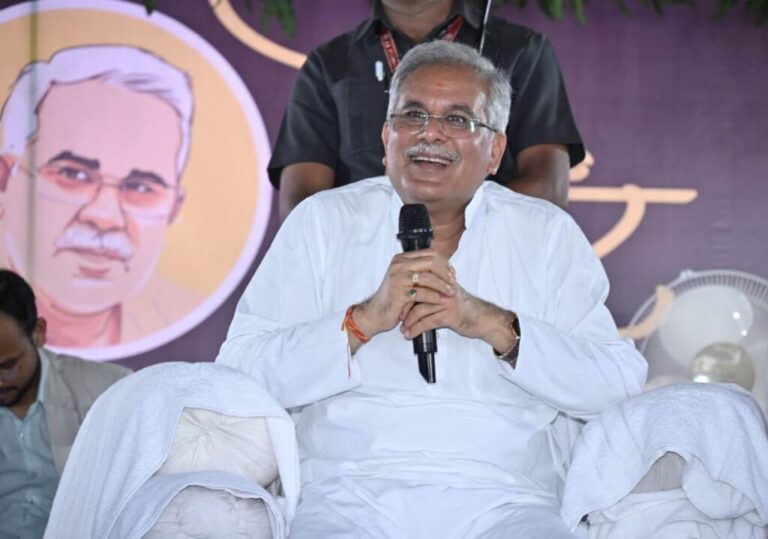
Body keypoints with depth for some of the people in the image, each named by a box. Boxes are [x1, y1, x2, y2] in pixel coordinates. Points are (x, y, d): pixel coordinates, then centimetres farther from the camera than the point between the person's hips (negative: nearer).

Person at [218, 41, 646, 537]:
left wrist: (493, 325, -7)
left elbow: (621, 384, 3)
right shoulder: (322, 222, 13)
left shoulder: (547, 234, 14)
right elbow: (238, 372, 2)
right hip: (350, 494, -1)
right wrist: (364, 320, -9)